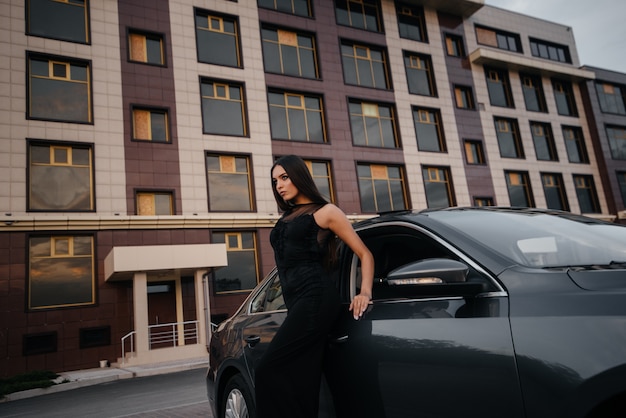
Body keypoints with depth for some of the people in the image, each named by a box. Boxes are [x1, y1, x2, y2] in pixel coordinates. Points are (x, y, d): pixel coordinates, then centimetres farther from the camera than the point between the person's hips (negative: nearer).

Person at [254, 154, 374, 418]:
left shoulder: (324, 211, 3)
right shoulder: (286, 219, 22)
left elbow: (364, 253, 2)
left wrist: (365, 292, -12)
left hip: (315, 297, -7)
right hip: (295, 301, 7)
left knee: (268, 370, -14)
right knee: (300, 381, 4)